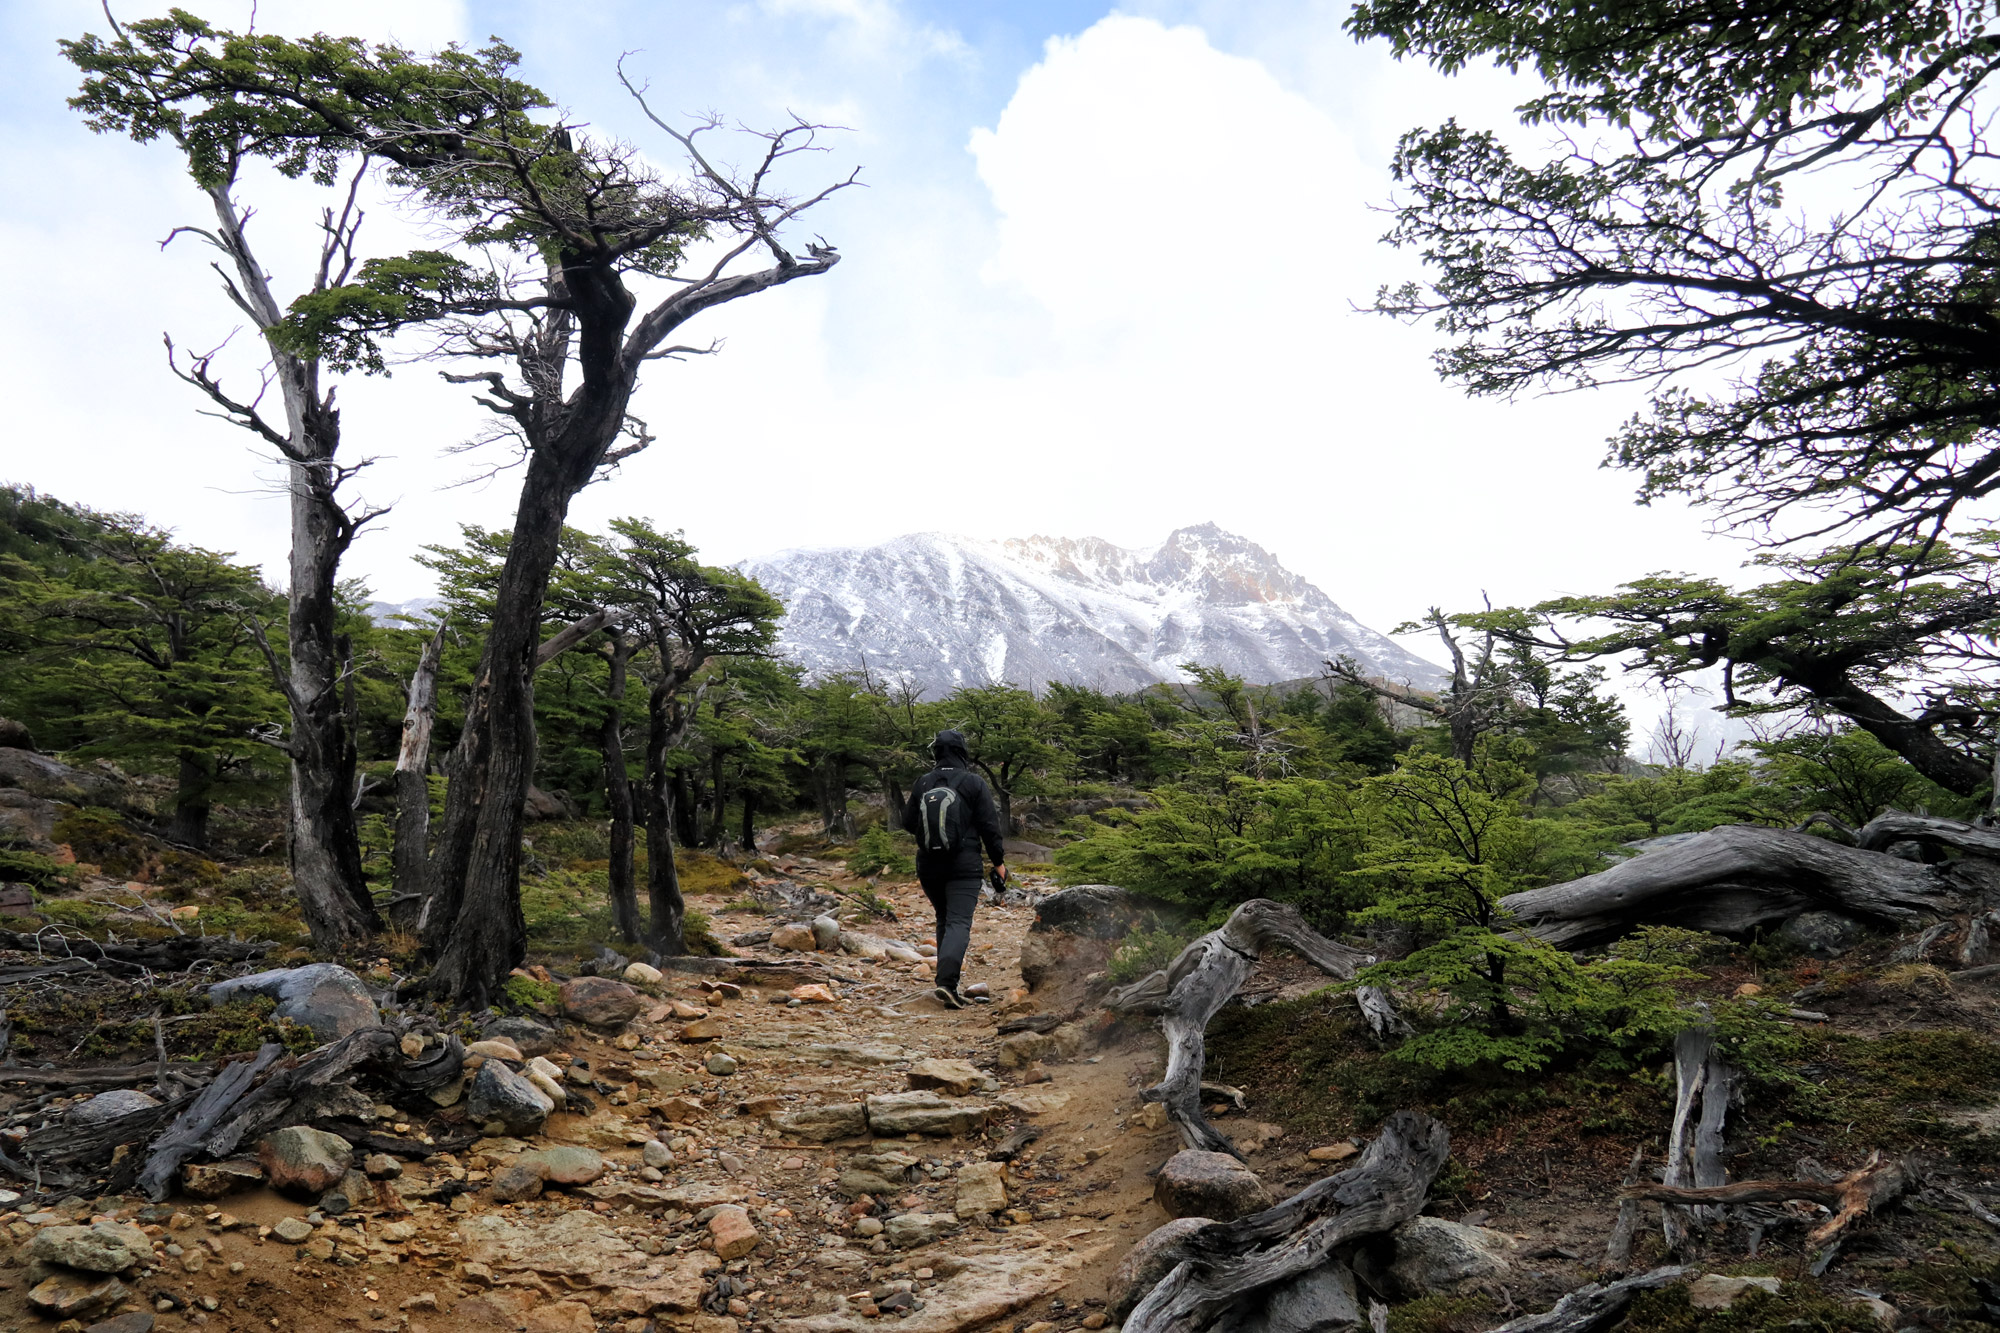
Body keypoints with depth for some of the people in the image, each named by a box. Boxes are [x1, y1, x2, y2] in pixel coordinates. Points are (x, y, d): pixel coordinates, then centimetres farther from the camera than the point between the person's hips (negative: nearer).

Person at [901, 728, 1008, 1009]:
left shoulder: (922, 784, 2)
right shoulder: (974, 783, -6)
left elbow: (908, 825, 8)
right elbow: (989, 826, -6)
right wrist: (998, 861, 3)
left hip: (928, 867, 4)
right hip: (963, 867, -4)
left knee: (944, 920, 19)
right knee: (959, 923, -7)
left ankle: (947, 980, 22)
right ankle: (946, 981, -25)